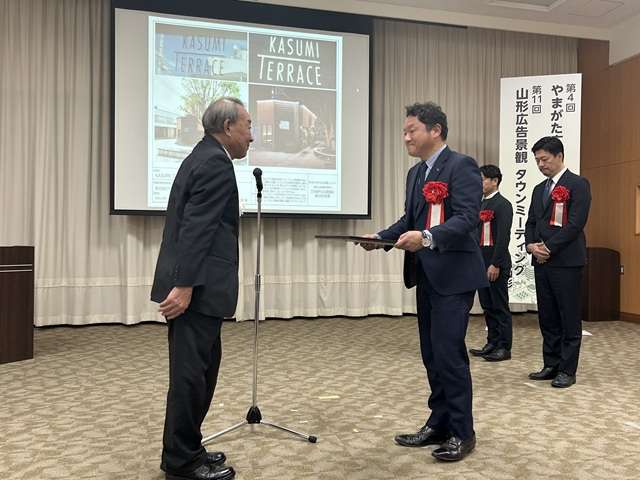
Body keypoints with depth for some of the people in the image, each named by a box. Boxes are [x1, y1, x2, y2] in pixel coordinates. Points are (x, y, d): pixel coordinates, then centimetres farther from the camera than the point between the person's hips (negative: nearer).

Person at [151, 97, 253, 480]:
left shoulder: (202, 157, 19)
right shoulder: (216, 162, -12)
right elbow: (195, 228, -21)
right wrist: (185, 285, -24)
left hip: (194, 285, 10)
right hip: (198, 287, -10)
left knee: (201, 366, 16)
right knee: (192, 370, -1)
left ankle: (186, 449, 27)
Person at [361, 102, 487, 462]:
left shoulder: (461, 165, -10)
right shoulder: (416, 173, 15)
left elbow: (467, 218, -21)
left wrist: (427, 237, -34)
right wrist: (381, 237, 1)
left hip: (454, 275, -8)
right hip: (426, 275, 8)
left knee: (449, 352, -5)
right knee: (432, 354, 13)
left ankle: (462, 432, 11)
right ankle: (439, 424, 26)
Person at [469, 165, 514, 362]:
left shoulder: (503, 205, -9)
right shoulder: (480, 205, 16)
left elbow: (503, 236, -16)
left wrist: (495, 264, -20)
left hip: (496, 262, -8)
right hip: (481, 260, 8)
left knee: (500, 306, 0)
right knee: (487, 306, 12)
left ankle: (504, 347, 8)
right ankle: (492, 344, 22)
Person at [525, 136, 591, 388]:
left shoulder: (578, 184, -4)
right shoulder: (539, 189, 18)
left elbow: (576, 223, -13)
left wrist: (548, 248, -14)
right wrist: (531, 245, -3)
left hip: (566, 262, -7)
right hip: (542, 262, 7)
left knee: (569, 319, 0)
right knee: (547, 318, 11)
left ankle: (567, 370, 8)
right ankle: (551, 365, 20)